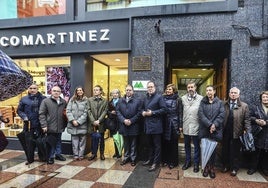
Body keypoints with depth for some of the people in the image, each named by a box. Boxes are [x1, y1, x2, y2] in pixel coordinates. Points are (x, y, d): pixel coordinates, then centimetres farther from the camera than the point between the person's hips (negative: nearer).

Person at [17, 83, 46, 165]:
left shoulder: (43, 98, 1)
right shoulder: (24, 99, 5)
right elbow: (19, 110, 10)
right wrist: (24, 117, -5)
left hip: (40, 125, -1)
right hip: (29, 125, 1)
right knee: (30, 143, 6)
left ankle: (42, 157, 23)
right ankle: (30, 159, 20)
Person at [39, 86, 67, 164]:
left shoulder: (63, 102, 7)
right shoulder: (46, 101, -4)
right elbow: (41, 114, -7)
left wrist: (65, 124, 5)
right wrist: (44, 125, -13)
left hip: (60, 127, 4)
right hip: (50, 127, -4)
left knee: (58, 142, 16)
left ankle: (58, 154, 31)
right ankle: (50, 157, 19)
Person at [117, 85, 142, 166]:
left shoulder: (137, 101, -2)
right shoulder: (121, 101, 7)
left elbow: (139, 113, -7)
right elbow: (118, 111, 1)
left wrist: (131, 121, -14)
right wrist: (123, 120, -13)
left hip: (134, 126, -2)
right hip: (124, 126, 2)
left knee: (133, 144, 8)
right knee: (126, 143, 14)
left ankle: (133, 158, 22)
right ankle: (126, 157, 28)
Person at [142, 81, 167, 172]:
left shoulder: (159, 97, -9)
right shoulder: (145, 98, 13)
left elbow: (164, 109, -15)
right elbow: (143, 108, 24)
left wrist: (152, 113, -19)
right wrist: (143, 112, 1)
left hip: (156, 125, -7)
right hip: (147, 124, 7)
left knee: (157, 145, 3)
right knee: (150, 143, 19)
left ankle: (156, 163, 12)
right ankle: (150, 159, 33)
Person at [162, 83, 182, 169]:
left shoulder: (178, 99, -1)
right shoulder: (163, 98, 6)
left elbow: (180, 112, -2)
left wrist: (180, 125, -5)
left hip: (174, 124, -3)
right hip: (165, 124, 3)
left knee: (173, 143, 6)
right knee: (165, 143, 9)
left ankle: (173, 162, 20)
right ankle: (165, 160, 24)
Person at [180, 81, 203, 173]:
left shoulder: (201, 98, -4)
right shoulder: (183, 98, 5)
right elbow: (181, 113, 4)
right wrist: (180, 125, 2)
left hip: (196, 126, -3)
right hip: (186, 127, 3)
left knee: (196, 146, 9)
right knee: (187, 145, 16)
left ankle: (196, 163, 25)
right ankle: (187, 161, 32)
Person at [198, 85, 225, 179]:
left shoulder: (219, 102, 6)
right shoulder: (202, 102, 5)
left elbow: (221, 115, -4)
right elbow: (201, 115, -6)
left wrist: (214, 125, -16)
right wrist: (209, 125, -15)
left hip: (215, 130, 0)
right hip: (204, 130, 0)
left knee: (213, 149, 7)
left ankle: (212, 167, 22)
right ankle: (206, 167, 20)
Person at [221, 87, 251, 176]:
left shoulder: (244, 106, 0)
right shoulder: (224, 105, 1)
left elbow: (247, 120, -2)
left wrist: (248, 132, -9)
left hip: (236, 133, -1)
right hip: (225, 133, 1)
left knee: (235, 151, 11)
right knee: (225, 150, 14)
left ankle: (234, 168, 28)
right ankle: (226, 166, 32)